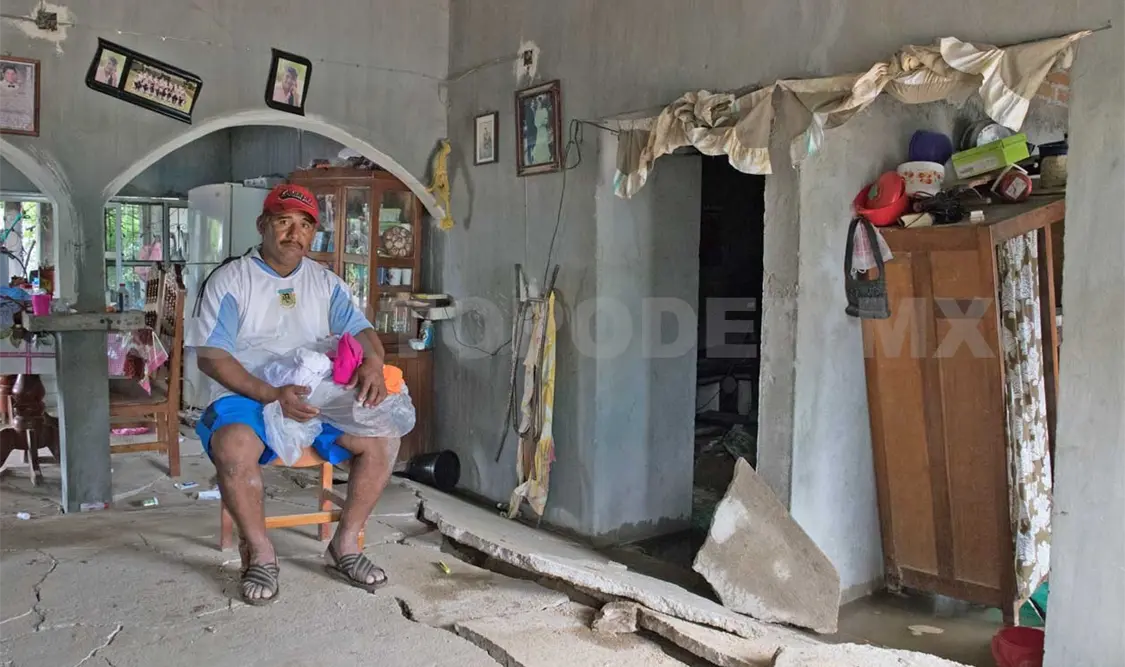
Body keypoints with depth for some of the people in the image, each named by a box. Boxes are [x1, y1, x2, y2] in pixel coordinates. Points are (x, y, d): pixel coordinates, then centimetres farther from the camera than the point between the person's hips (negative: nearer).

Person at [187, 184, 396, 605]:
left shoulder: (325, 282, 12)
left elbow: (360, 330, 4)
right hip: (247, 397, -4)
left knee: (383, 439, -17)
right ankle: (260, 554, -13)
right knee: (233, 448, -37)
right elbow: (211, 356, -10)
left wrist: (372, 362, -23)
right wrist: (272, 395, -23)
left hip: (317, 397, 4)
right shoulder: (230, 279, -2)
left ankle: (344, 547, -3)